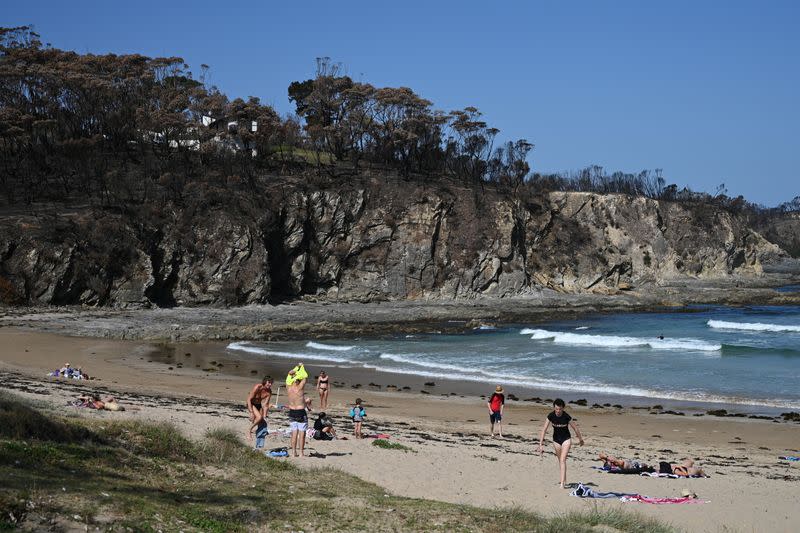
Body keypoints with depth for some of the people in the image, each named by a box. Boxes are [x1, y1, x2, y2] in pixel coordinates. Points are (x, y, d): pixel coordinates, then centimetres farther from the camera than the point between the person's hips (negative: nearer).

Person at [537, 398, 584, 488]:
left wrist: (580, 439, 7)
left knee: (563, 460, -16)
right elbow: (544, 429, -17)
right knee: (560, 460, 17)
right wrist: (541, 444, -23)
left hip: (566, 439, -3)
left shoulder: (566, 417, -23)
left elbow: (575, 428, -7)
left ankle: (562, 483, -20)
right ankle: (564, 479, 35)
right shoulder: (551, 416, -18)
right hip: (556, 439, 4)